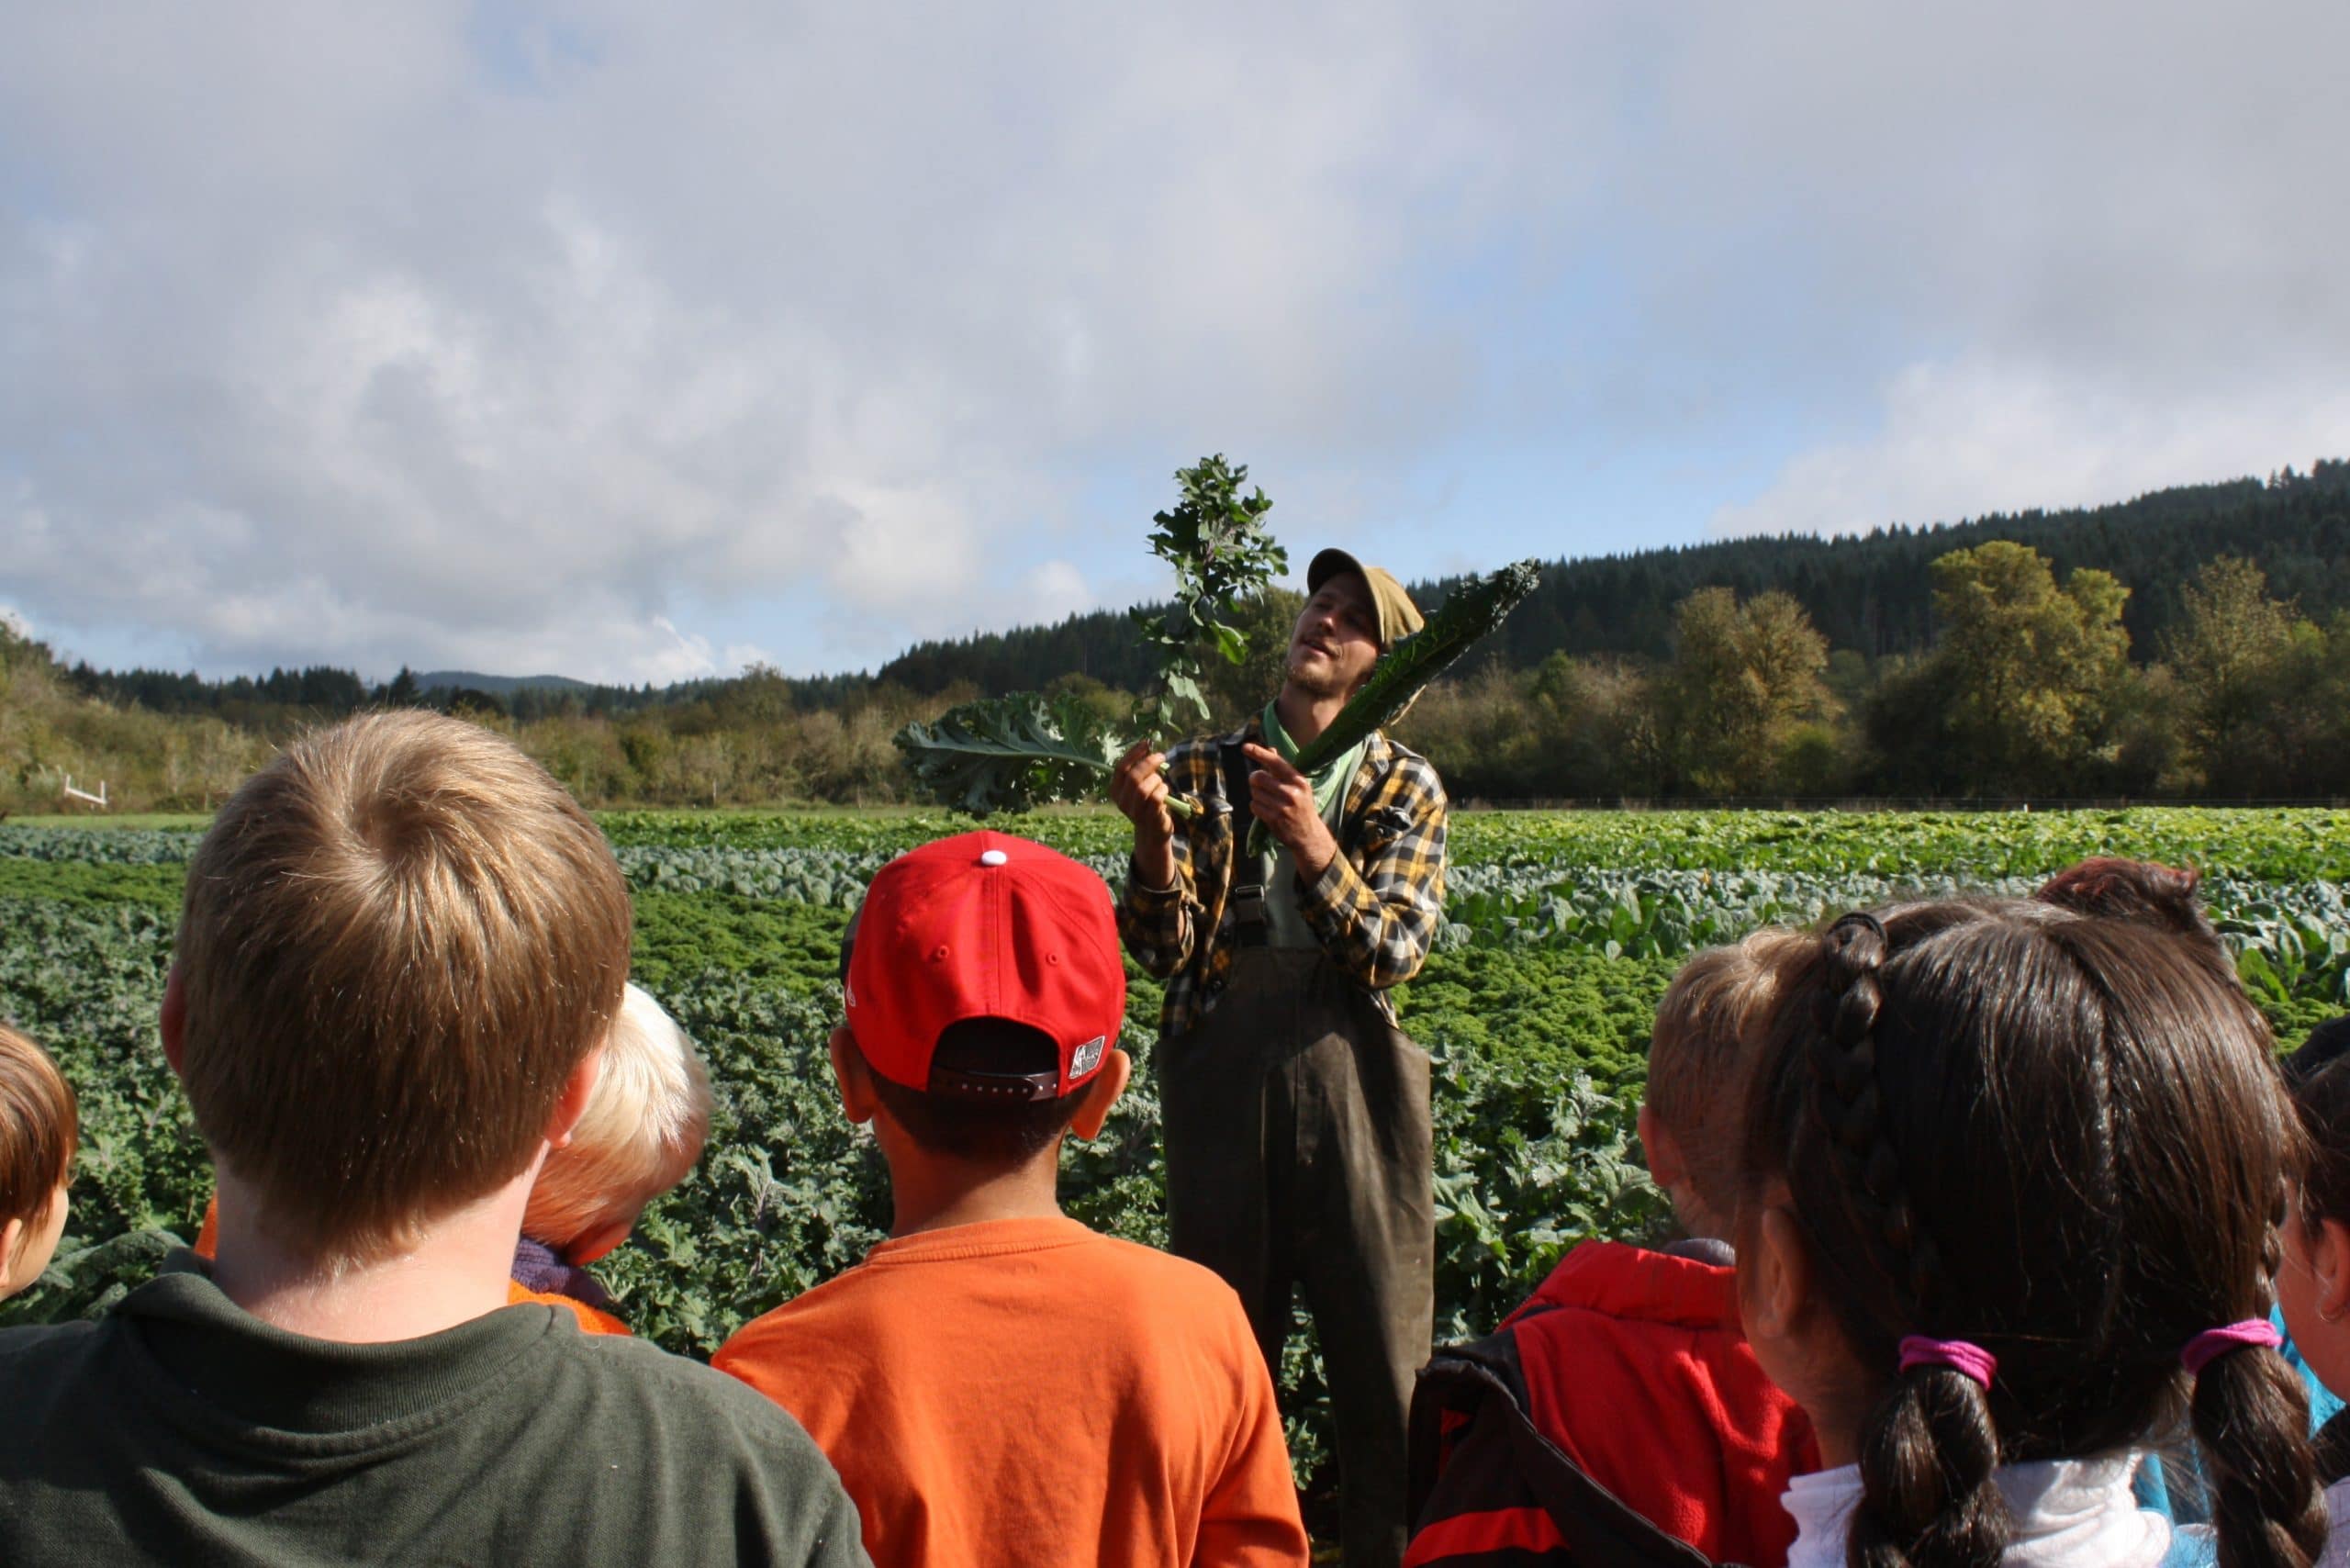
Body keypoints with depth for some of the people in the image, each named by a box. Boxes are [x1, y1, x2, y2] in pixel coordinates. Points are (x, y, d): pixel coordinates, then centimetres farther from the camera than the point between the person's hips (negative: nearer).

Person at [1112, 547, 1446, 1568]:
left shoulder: (1406, 787, 6)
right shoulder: (1201, 772, 7)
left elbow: (1395, 954, -8)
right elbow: (1163, 951, -2)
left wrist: (1316, 851, -24)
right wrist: (1154, 836, -20)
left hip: (1352, 1073, 0)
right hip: (1218, 1075, 1)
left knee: (1383, 1357, 5)